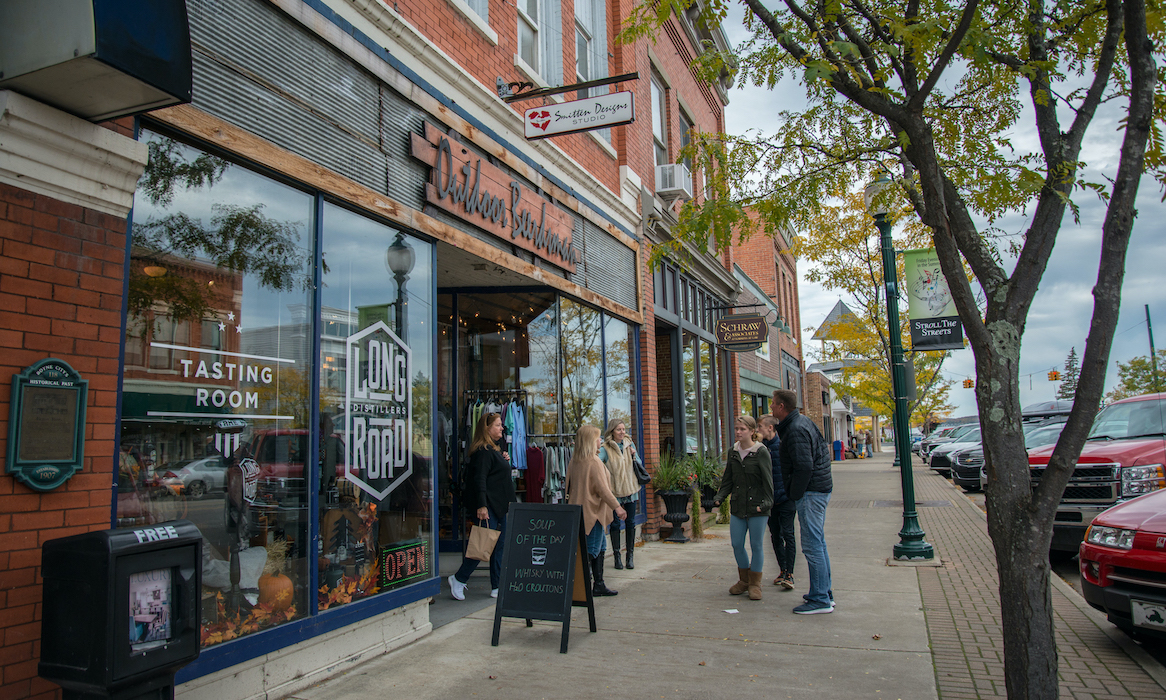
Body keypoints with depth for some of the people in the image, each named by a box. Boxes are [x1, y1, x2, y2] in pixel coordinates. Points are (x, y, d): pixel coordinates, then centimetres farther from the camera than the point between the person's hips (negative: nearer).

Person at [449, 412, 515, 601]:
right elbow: (479, 479, -21)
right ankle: (458, 580, 7)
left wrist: (504, 461, 11)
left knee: (500, 546, 10)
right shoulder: (482, 451, -14)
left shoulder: (495, 450, 17)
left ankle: (497, 588, 16)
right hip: (488, 507, -10)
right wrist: (481, 506, -27)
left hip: (500, 507, 10)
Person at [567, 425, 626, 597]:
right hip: (592, 510, -9)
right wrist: (617, 507, -13)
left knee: (600, 546, 15)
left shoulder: (574, 461, 8)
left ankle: (599, 585, 19)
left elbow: (570, 485, 15)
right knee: (592, 549, -4)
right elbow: (603, 489, -18)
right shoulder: (594, 462, -16)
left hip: (580, 509, 9)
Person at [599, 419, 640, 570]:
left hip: (630, 489, 4)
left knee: (630, 523, 7)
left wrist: (634, 455, -7)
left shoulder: (630, 444, 6)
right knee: (615, 523, 4)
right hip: (614, 491, -3)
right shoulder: (605, 448, -9)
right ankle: (616, 556, 15)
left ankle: (630, 556, 18)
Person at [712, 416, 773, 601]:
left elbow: (767, 480, -11)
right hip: (737, 506, 5)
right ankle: (744, 580, 27)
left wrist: (767, 501, -22)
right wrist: (719, 497, 0)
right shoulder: (733, 452, 8)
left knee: (756, 545, 5)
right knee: (737, 544, 7)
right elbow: (728, 480, 12)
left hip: (757, 507, -5)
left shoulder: (761, 452, -8)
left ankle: (755, 584, 19)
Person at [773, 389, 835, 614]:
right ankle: (825, 592, 24)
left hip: (810, 492, -11)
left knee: (812, 545, -6)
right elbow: (823, 451, 22)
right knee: (818, 542, 16)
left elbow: (804, 467, -24)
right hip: (821, 487, 11)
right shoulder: (804, 422, 14)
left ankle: (820, 599, -2)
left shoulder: (795, 430, -18)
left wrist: (795, 495, -15)